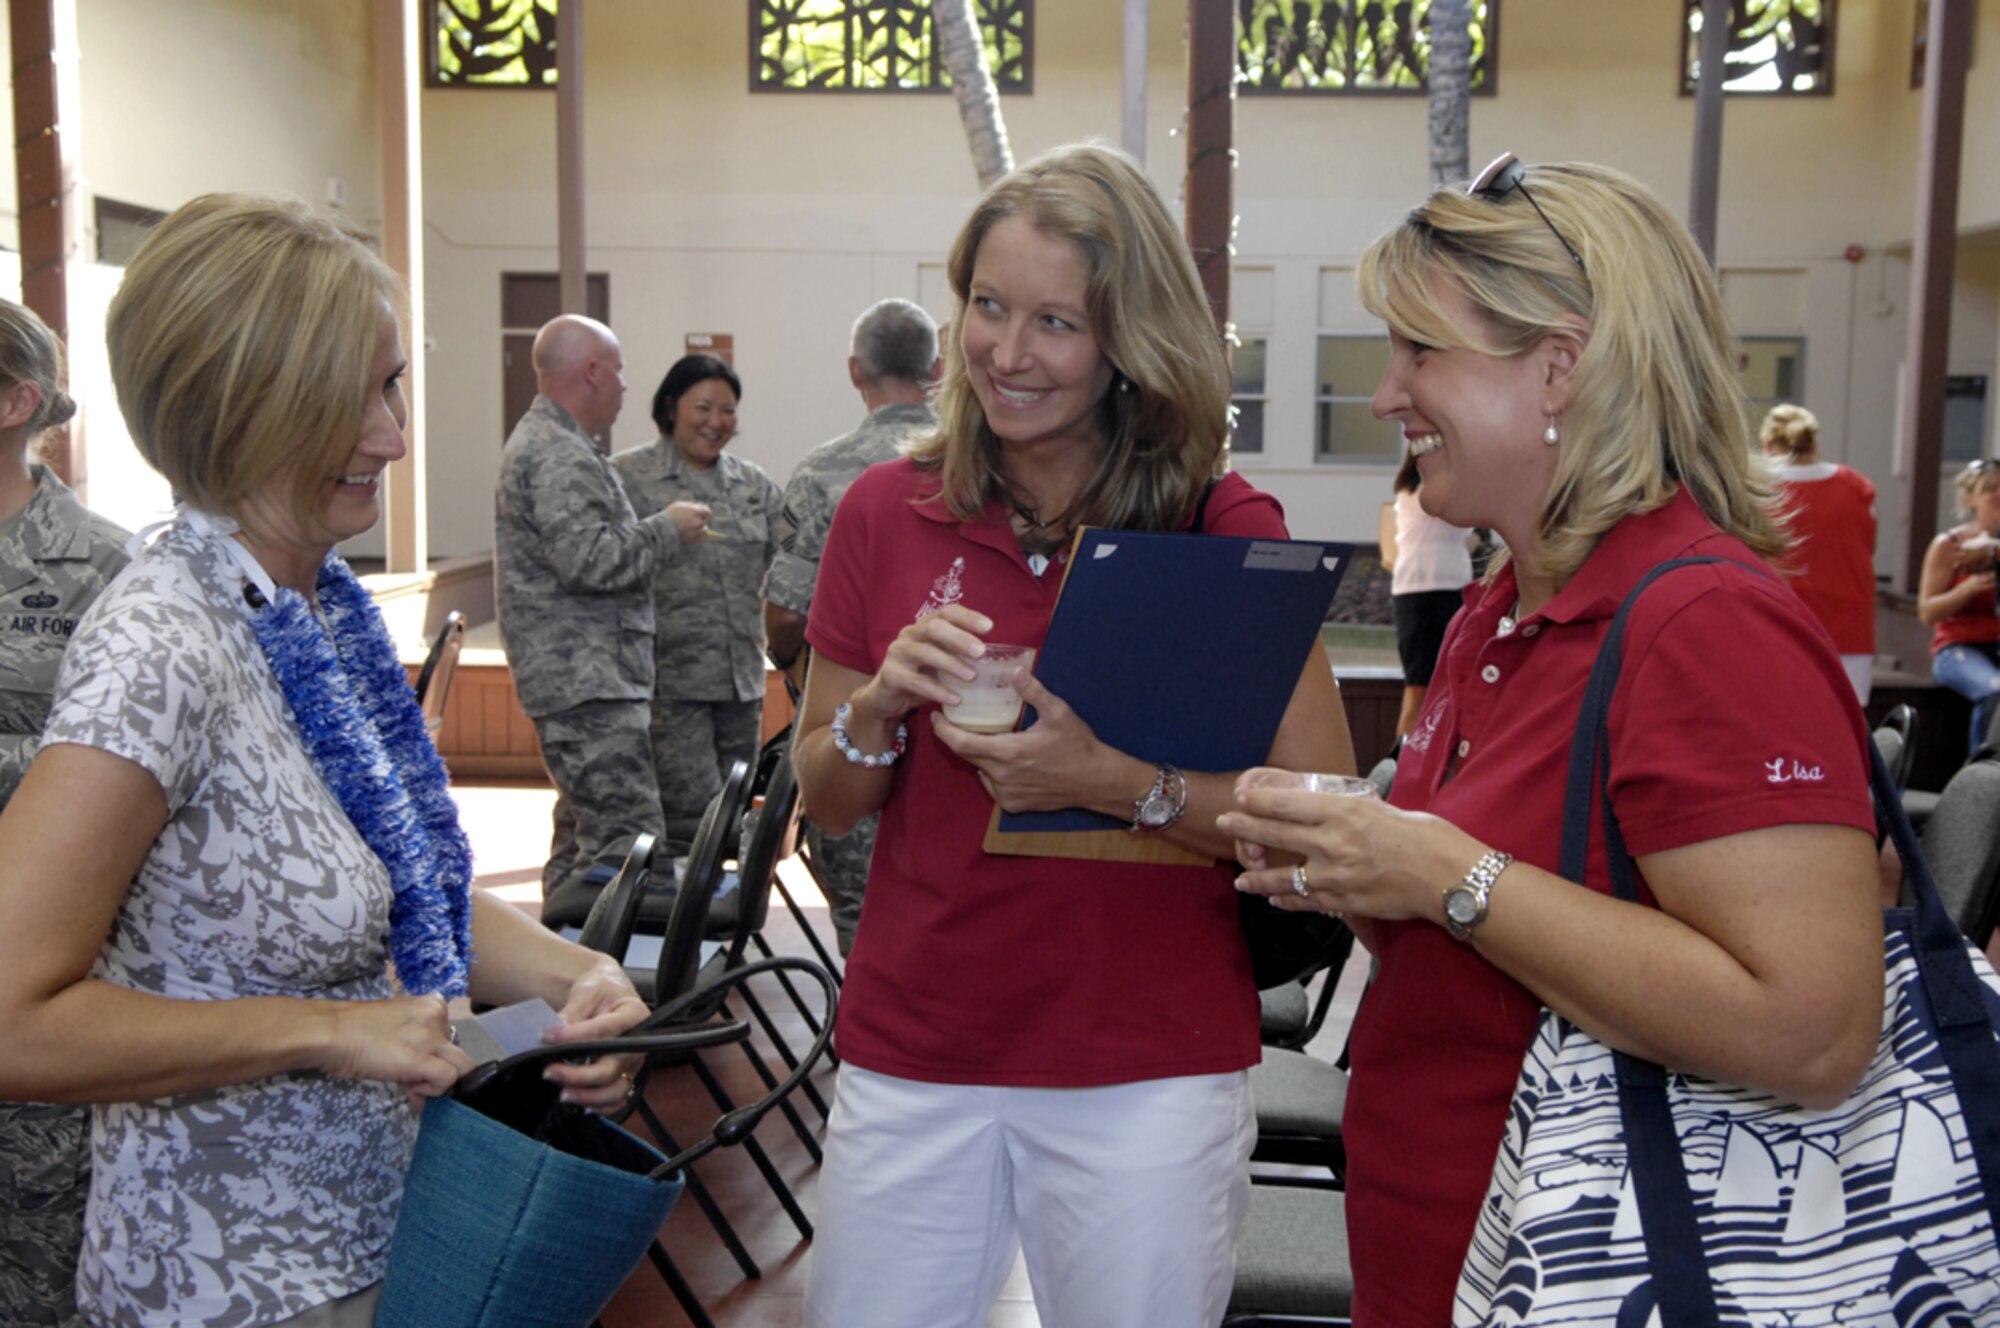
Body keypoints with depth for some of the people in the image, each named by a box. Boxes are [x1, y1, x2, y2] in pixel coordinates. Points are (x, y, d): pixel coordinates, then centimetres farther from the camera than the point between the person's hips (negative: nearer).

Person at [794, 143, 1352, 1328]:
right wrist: (881, 708, -14)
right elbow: (824, 804, 7)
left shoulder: (1228, 532, -8)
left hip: (1150, 1073, -2)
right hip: (912, 1055, 3)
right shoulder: (889, 514, 0)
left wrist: (1115, 780, -25)